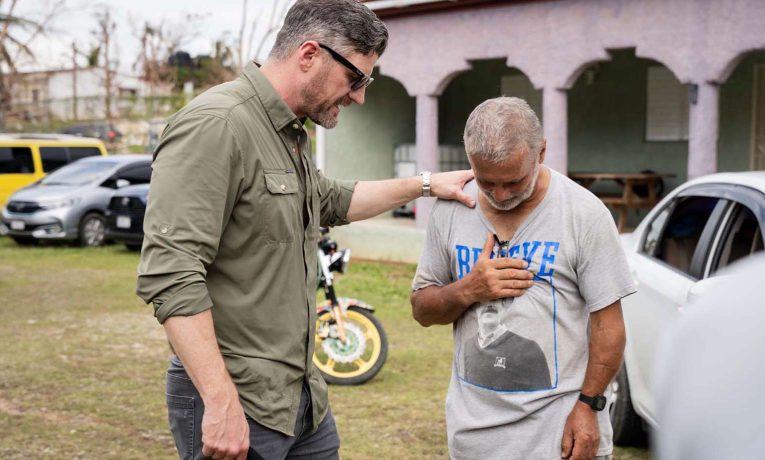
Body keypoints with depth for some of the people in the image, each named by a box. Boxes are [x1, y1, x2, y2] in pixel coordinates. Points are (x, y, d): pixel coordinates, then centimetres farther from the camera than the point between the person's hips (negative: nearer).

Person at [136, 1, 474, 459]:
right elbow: (171, 274, -25)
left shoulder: (291, 135, 13)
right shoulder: (216, 125, -19)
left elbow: (333, 201, 34)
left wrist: (424, 183, 30)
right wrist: (221, 402, -27)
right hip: (237, 406, -9)